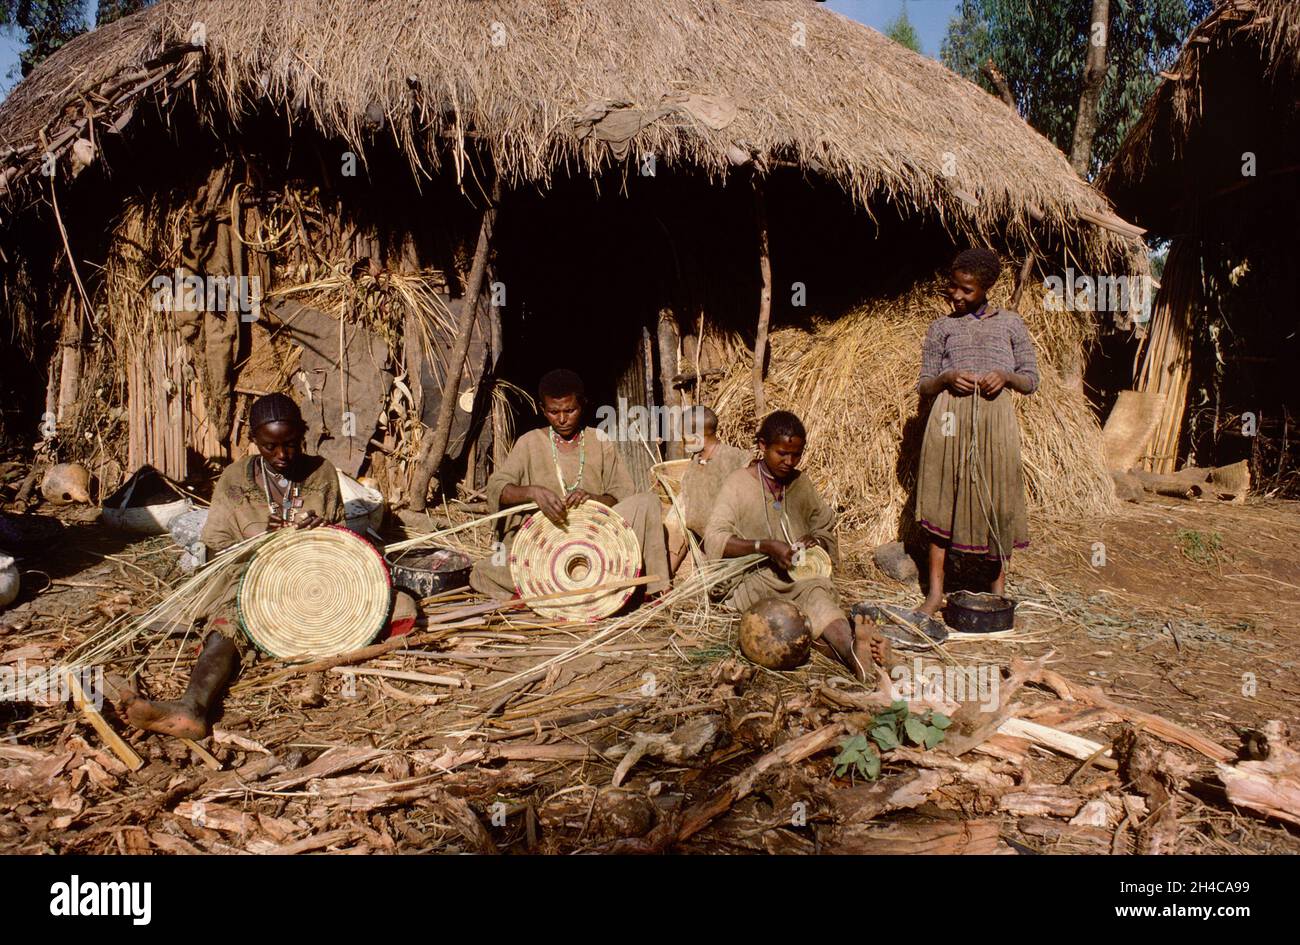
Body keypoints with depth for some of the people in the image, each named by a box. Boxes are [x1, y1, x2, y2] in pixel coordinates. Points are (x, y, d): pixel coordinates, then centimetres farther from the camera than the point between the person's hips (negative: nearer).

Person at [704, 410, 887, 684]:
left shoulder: (801, 484, 15)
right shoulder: (739, 483, 0)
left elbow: (826, 525, 26)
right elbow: (714, 540, -11)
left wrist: (817, 539, 1)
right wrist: (765, 546, -23)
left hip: (800, 574, 2)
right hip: (754, 577, -2)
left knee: (817, 591, -36)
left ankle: (853, 654, -60)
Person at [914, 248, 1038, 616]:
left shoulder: (1010, 323, 10)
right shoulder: (941, 327, 11)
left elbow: (1031, 380, 11)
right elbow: (924, 385, 11)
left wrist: (1006, 376, -10)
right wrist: (947, 378, -10)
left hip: (995, 418, 0)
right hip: (951, 416, 0)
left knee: (997, 497, 1)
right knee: (943, 497, 0)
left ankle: (999, 588, 15)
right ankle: (935, 592, 6)